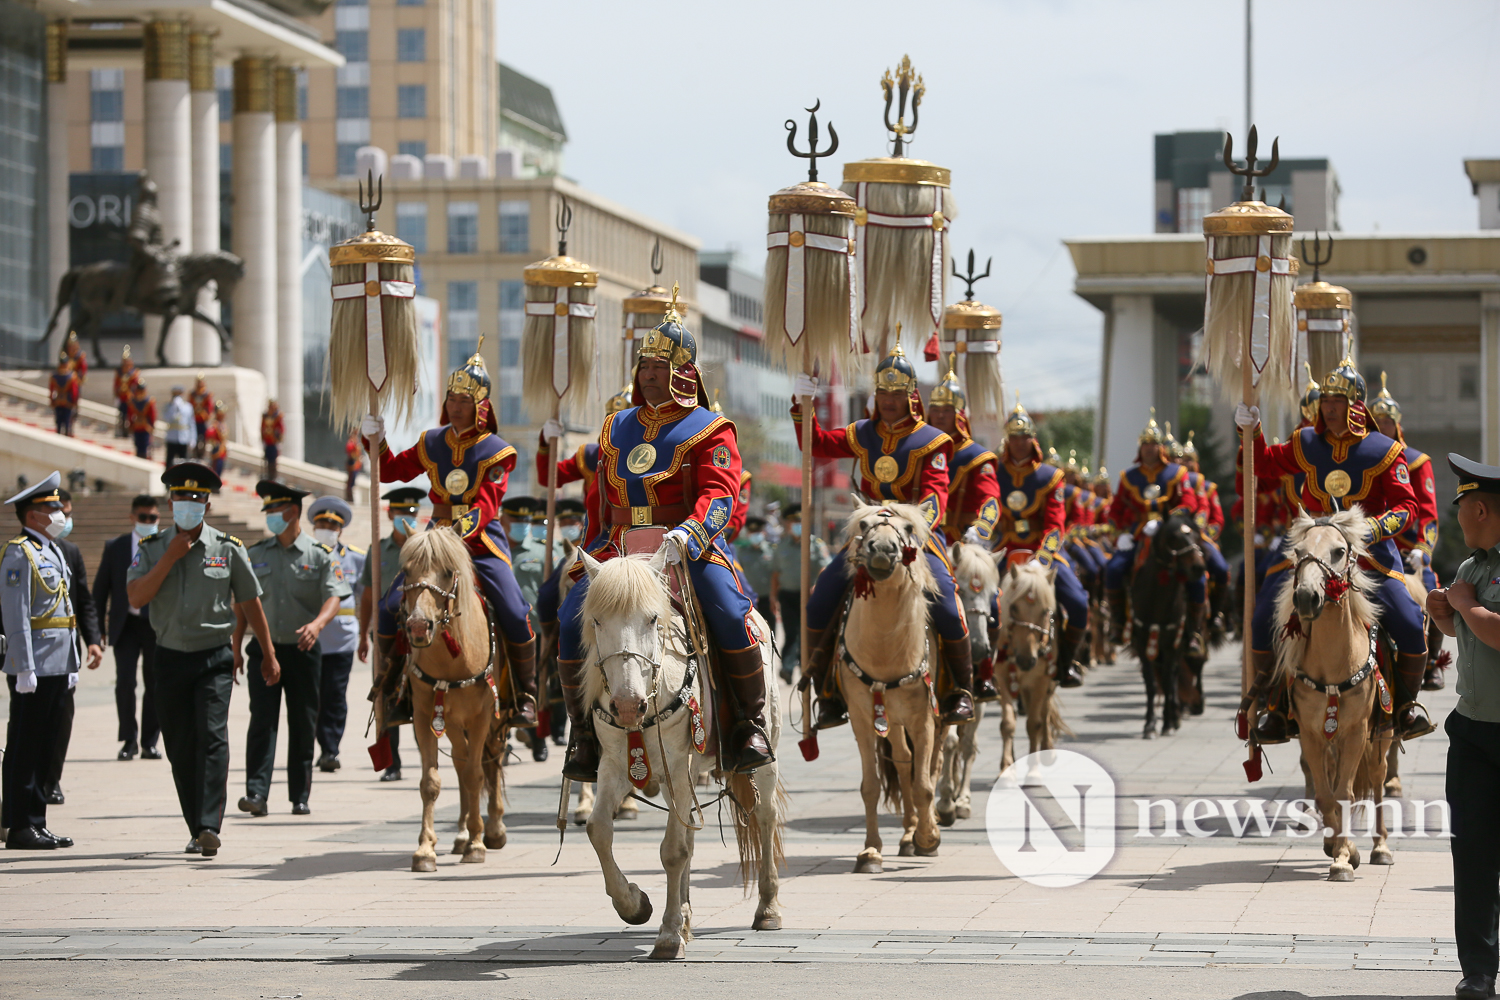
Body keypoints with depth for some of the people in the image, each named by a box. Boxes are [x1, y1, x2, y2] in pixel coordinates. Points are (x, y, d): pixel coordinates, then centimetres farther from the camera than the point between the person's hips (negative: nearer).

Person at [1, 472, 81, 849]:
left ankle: (35, 823, 15)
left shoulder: (54, 552, 19)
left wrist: (72, 665, 19)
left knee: (43, 748, 11)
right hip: (32, 668, -9)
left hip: (56, 668, 9)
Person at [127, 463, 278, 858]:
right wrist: (171, 557, -13)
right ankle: (197, 830, 16)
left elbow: (250, 603, 9)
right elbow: (135, 597, -9)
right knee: (180, 748, 5)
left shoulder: (228, 549, 1)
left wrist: (269, 656, 12)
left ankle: (210, 827, -23)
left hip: (215, 658, -2)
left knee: (212, 736, -17)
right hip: (171, 658, 2)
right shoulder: (152, 548, 4)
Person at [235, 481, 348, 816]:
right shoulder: (256, 554, 8)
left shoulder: (321, 555, 0)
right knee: (262, 721, -10)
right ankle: (256, 792, -17)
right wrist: (234, 649, 7)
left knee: (303, 725, 5)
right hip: (264, 648, 1)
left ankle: (300, 797, 14)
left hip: (303, 651, -1)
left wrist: (317, 623, -32)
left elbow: (334, 597, -11)